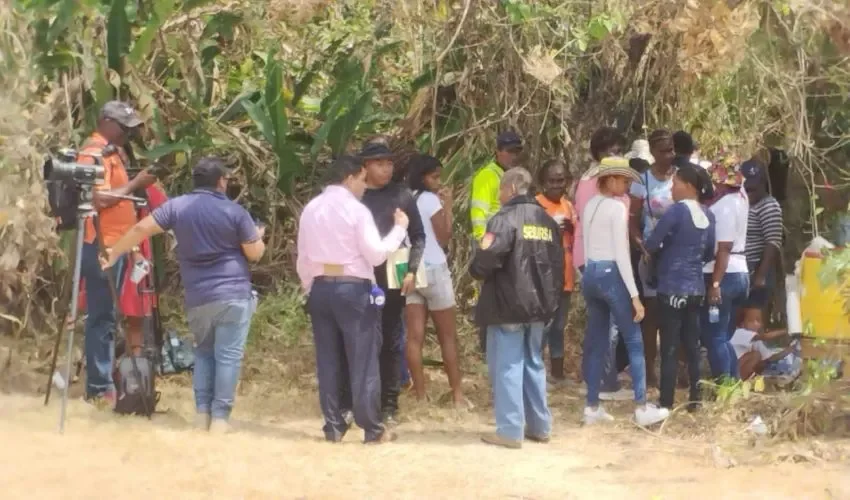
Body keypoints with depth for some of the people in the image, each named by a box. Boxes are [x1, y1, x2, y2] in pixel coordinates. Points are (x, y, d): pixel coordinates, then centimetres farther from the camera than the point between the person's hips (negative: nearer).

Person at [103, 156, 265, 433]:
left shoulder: (177, 206, 3)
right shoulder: (235, 212, -4)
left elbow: (142, 228, 0)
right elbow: (255, 253, 1)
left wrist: (115, 252, 12)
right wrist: (259, 236, 23)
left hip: (197, 298, 4)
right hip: (233, 295, -4)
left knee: (203, 352, 18)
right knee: (228, 355, -2)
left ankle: (202, 412, 12)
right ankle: (220, 417, -6)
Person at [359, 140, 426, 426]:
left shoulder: (401, 195, 4)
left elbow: (418, 236, 7)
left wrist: (412, 270, -3)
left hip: (392, 279, 1)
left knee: (391, 341, 6)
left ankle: (389, 403, 11)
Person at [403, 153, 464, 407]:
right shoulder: (430, 199, -10)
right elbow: (444, 239, -6)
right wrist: (448, 206, -1)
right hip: (433, 270, -5)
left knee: (414, 337, 1)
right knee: (448, 337, 5)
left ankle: (420, 397, -1)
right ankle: (457, 395, 7)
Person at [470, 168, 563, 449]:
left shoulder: (505, 219, -13)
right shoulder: (547, 221, 12)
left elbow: (487, 257, -24)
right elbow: (558, 265, 13)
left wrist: (476, 271, -2)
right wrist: (550, 301, 18)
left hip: (507, 305, -7)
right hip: (538, 305, 7)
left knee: (507, 367, -3)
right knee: (534, 365, 16)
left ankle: (510, 431, -4)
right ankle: (539, 426, 19)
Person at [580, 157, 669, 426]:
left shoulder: (590, 205, 11)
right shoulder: (617, 208, -12)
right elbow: (621, 253, -16)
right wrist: (634, 295, -15)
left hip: (590, 274, 8)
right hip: (611, 274, -8)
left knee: (596, 343, 12)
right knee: (634, 341, 0)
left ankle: (592, 407, 12)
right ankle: (642, 407, -2)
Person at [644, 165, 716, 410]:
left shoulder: (676, 211, -13)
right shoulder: (708, 216, 7)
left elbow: (651, 245, -11)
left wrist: (663, 255, 8)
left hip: (672, 289, -6)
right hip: (696, 289, 6)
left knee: (669, 348, -2)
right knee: (692, 347, 11)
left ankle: (666, 405, -1)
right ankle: (695, 401, 14)